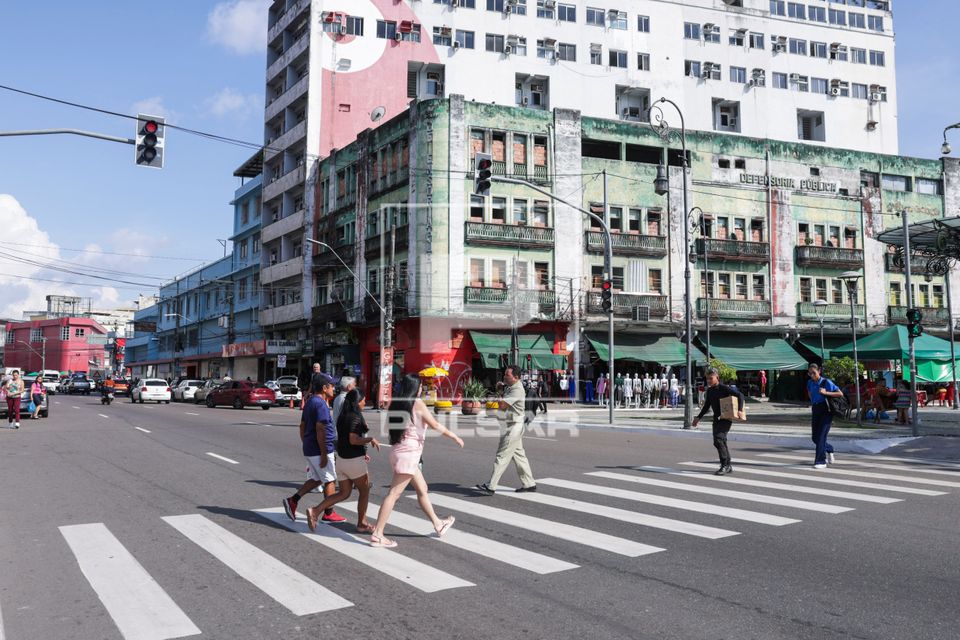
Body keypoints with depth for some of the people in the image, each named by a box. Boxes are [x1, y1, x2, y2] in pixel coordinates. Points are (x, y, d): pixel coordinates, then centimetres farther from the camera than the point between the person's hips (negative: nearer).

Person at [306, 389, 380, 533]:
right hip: (354, 461, -8)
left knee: (344, 493, 13)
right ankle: (362, 524, 20)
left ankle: (315, 511, -1)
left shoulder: (342, 416, 11)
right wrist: (371, 439, -13)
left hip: (341, 459, 8)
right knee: (364, 491, 11)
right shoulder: (355, 417, -17)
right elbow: (353, 440, -26)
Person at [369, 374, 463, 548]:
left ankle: (438, 524, 33)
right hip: (409, 452, -9)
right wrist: (454, 436, 4)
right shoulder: (417, 403, -11)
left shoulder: (395, 403, 8)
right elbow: (435, 425, -7)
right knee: (394, 493, -7)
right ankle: (377, 535, -7)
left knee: (422, 489, 20)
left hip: (399, 449, 9)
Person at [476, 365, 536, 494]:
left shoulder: (517, 390, -19)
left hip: (513, 427, -10)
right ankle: (529, 483, 22)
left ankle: (490, 486, -6)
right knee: (519, 455, 15)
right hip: (511, 426, 10)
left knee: (502, 456, -8)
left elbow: (502, 405, -24)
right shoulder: (509, 387, 13)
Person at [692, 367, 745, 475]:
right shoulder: (709, 390, 9)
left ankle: (725, 465, -13)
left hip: (726, 418, -8)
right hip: (716, 419, 8)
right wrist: (698, 417, 14)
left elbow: (740, 395, -16)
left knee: (718, 439, -20)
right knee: (721, 442, 9)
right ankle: (728, 466, 21)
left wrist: (740, 410, -26)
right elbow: (707, 406, 19)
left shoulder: (724, 388, -13)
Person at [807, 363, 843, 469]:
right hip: (815, 410, 6)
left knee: (821, 435, -12)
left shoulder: (826, 382, -8)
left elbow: (840, 394, -10)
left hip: (825, 410, -6)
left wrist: (825, 393, -19)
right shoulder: (810, 383, 7)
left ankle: (820, 461, -7)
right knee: (815, 437, 7)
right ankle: (829, 449, 35)